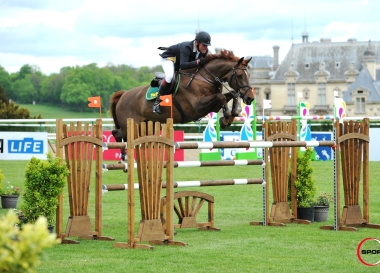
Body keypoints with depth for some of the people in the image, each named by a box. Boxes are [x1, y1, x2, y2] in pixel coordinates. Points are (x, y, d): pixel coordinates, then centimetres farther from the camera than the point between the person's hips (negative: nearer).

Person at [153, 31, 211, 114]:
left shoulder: (205, 51, -19)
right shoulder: (186, 48, -41)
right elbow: (183, 65, -51)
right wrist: (198, 61, -58)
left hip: (180, 60, 9)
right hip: (168, 57, -9)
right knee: (169, 76, -35)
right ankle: (157, 101, -24)